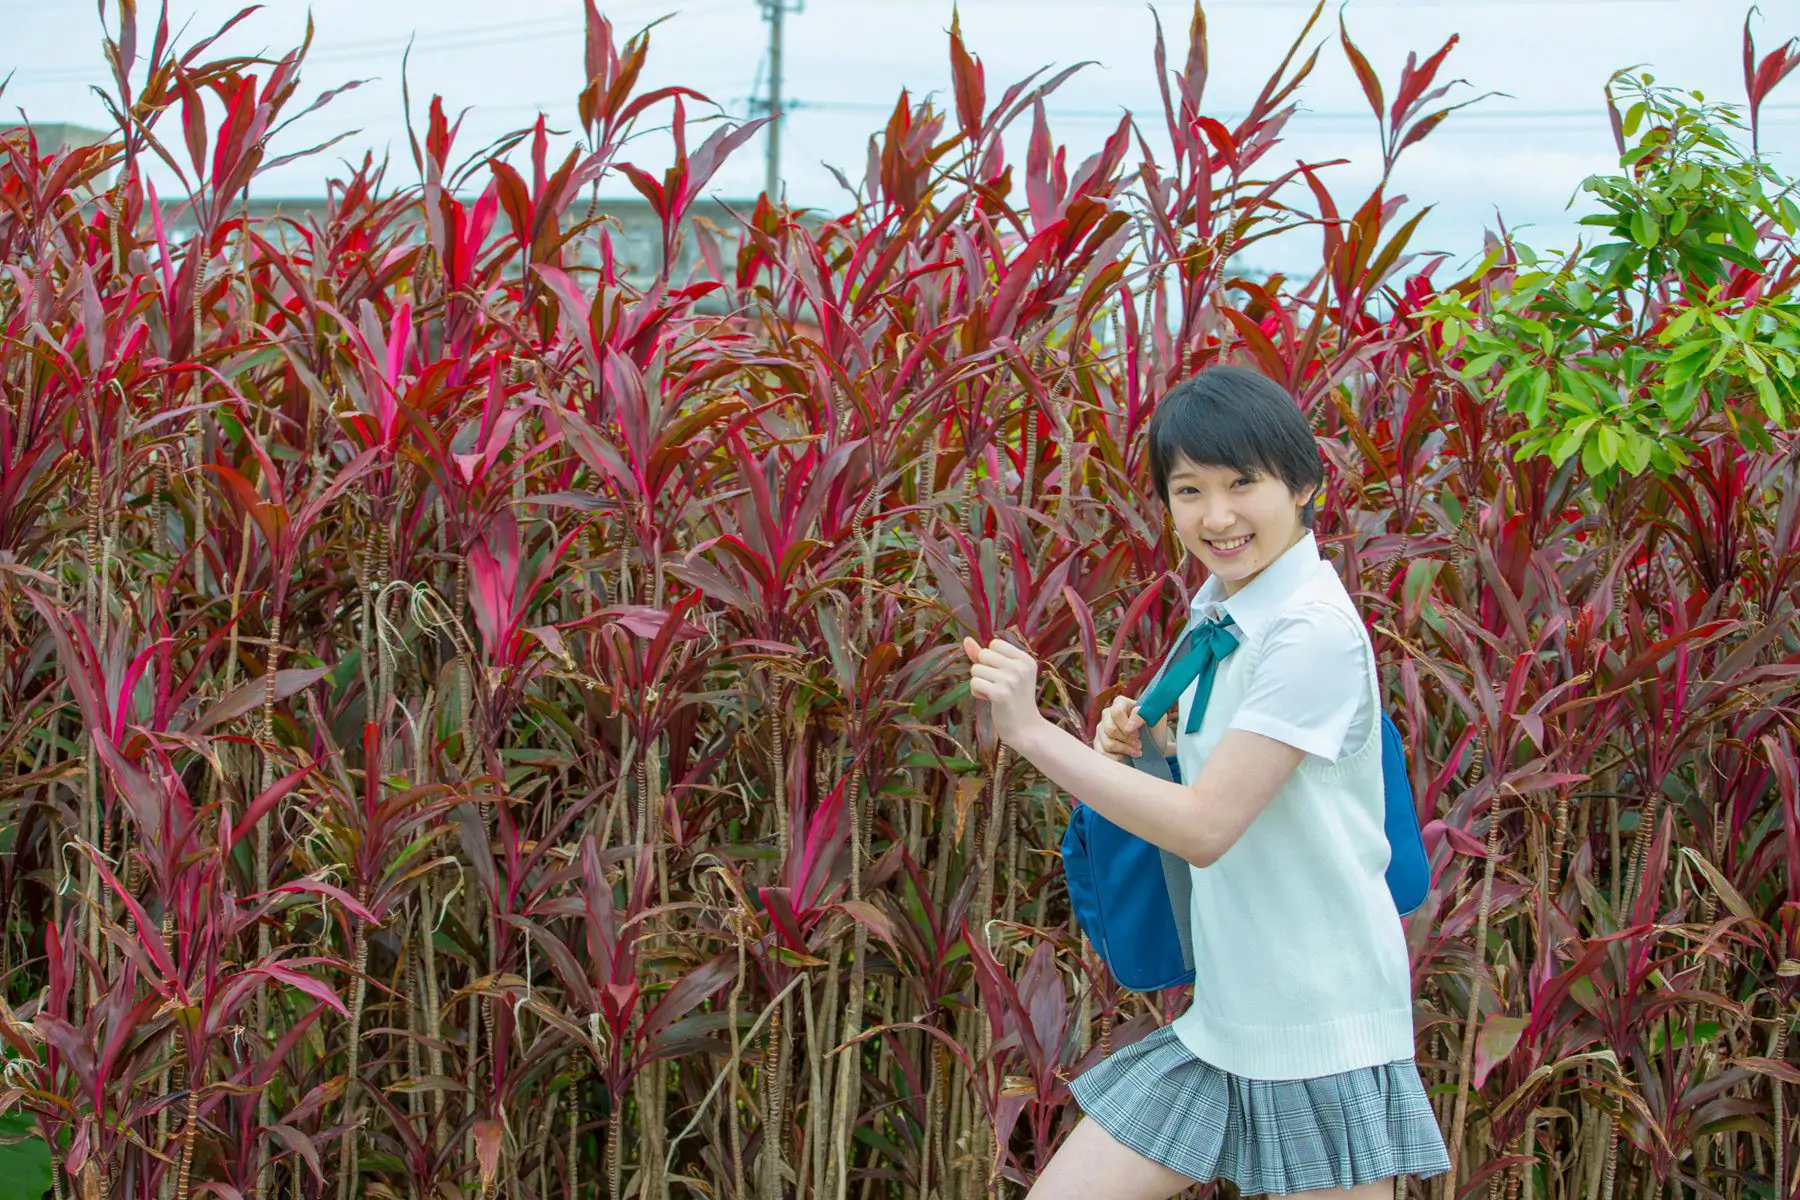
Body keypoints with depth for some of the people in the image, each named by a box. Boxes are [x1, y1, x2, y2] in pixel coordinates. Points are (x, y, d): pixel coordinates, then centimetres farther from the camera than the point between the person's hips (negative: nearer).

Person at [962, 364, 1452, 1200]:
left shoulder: (1314, 631, -18)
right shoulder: (1220, 613, 9)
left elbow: (1205, 827, -22)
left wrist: (1031, 731, -22)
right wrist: (1150, 738, 1)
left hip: (1319, 1032, -8)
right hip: (1220, 1021, 8)